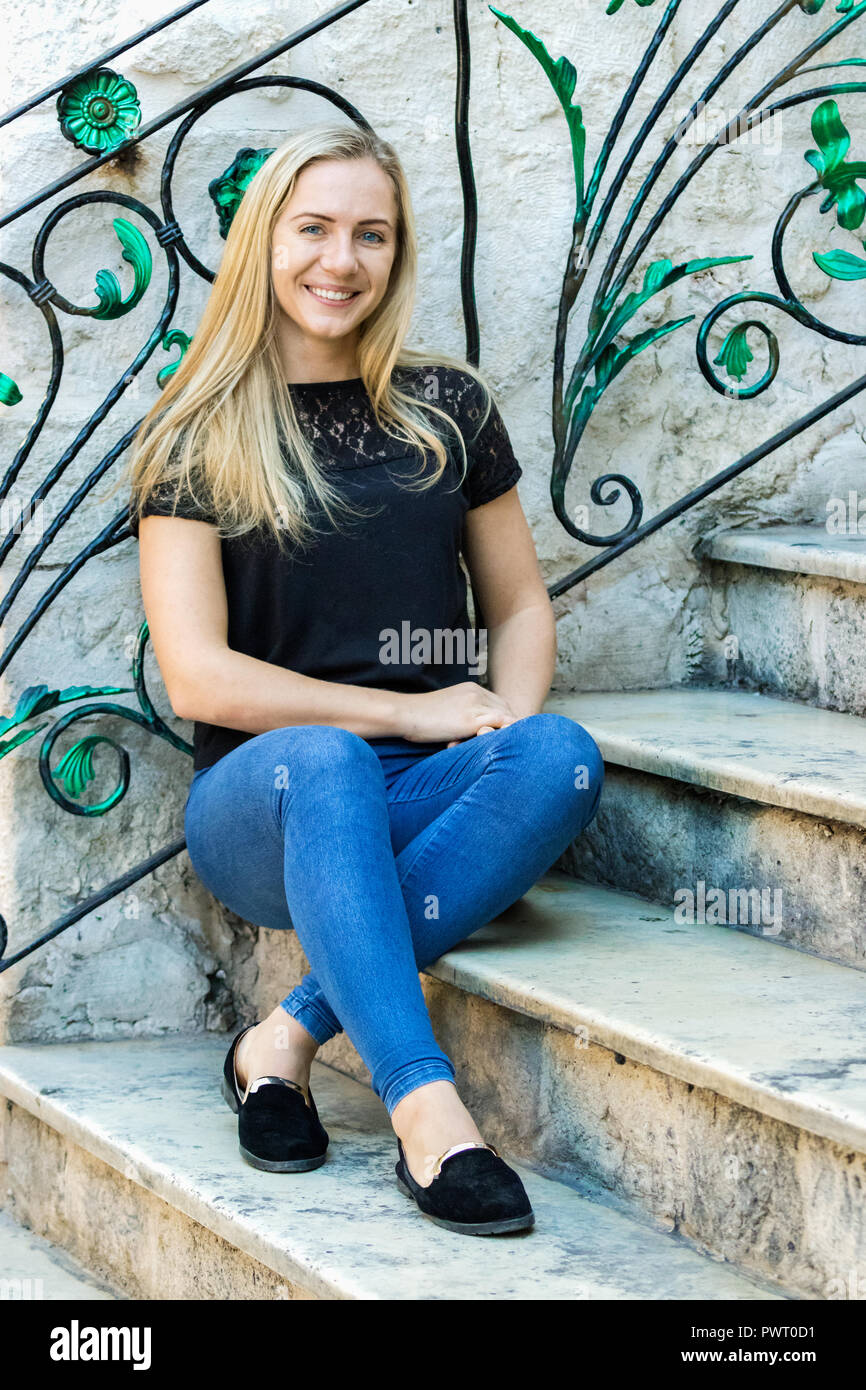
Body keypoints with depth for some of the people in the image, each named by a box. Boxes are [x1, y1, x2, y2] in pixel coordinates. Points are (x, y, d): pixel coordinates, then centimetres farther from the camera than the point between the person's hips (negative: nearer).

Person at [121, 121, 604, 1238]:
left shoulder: (449, 408, 13)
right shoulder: (197, 438, 4)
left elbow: (520, 603, 19)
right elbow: (199, 677, -4)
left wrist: (511, 717, -4)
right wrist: (408, 710, -10)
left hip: (427, 804, 3)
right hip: (262, 807, -3)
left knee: (564, 757, -31)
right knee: (321, 762, -38)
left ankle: (288, 1037, -29)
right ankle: (427, 1112, -46)